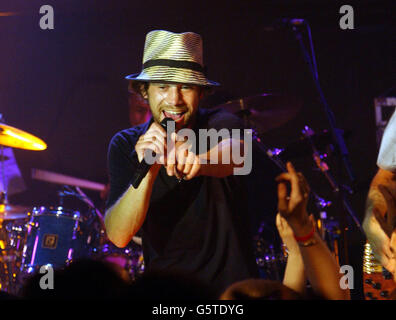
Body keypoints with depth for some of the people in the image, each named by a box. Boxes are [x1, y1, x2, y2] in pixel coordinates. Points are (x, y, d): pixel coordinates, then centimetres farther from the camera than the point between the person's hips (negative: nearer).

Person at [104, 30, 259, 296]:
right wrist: (148, 173, -28)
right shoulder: (126, 146, -1)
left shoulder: (218, 123, -6)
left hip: (231, 286, -2)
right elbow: (119, 237, -12)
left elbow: (235, 150, -32)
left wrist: (200, 161, -53)